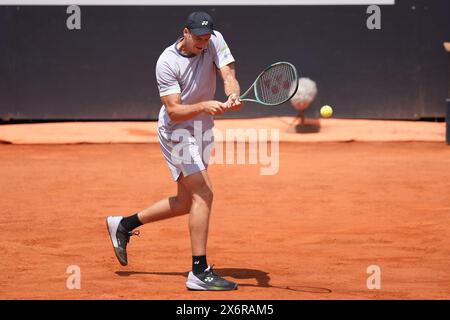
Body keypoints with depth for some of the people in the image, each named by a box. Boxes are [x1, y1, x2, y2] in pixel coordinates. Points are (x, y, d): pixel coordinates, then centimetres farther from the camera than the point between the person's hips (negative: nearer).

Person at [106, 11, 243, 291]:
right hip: (177, 132, -7)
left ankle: (124, 225, 33)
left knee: (186, 202, 15)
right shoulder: (167, 63, -21)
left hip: (203, 131, 7)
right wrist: (204, 106, -42)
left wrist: (233, 96, -41)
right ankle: (199, 273, -17)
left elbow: (229, 76, -18)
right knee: (203, 194, -19)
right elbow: (174, 112, -25)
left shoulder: (215, 42, -7)